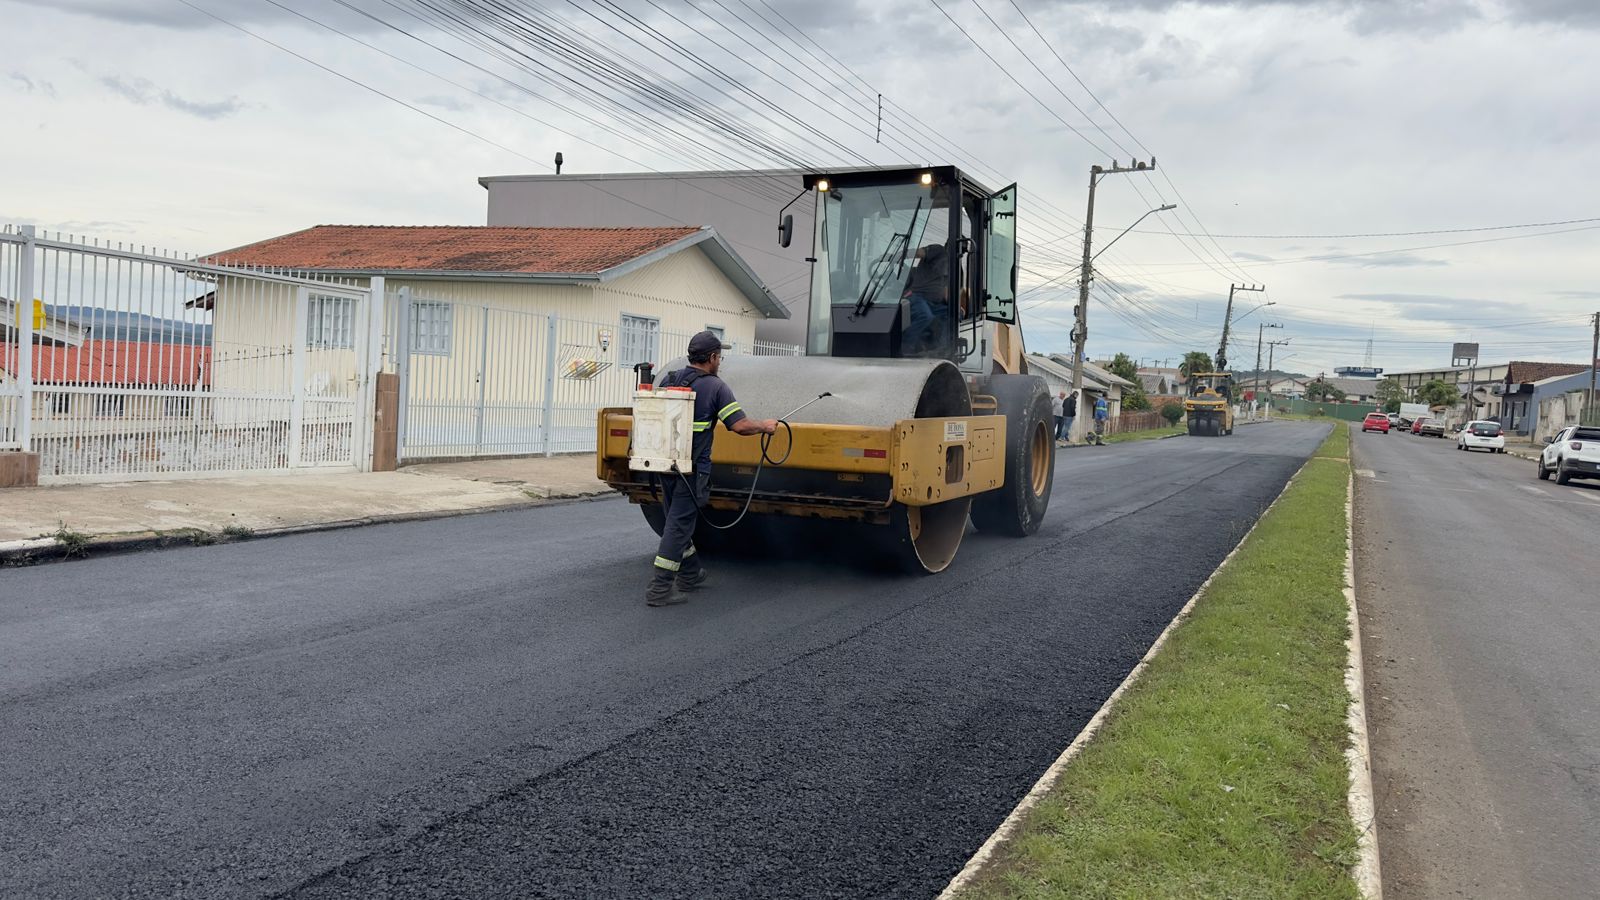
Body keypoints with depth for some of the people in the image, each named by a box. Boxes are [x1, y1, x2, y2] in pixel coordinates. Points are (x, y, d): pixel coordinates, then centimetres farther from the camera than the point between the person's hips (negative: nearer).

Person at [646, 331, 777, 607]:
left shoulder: (669, 380, 8)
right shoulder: (715, 386, -9)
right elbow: (740, 425, -15)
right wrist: (765, 426, 2)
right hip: (692, 468, -7)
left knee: (678, 520, 20)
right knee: (679, 525, -3)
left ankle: (690, 574, 34)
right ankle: (659, 589, -3)